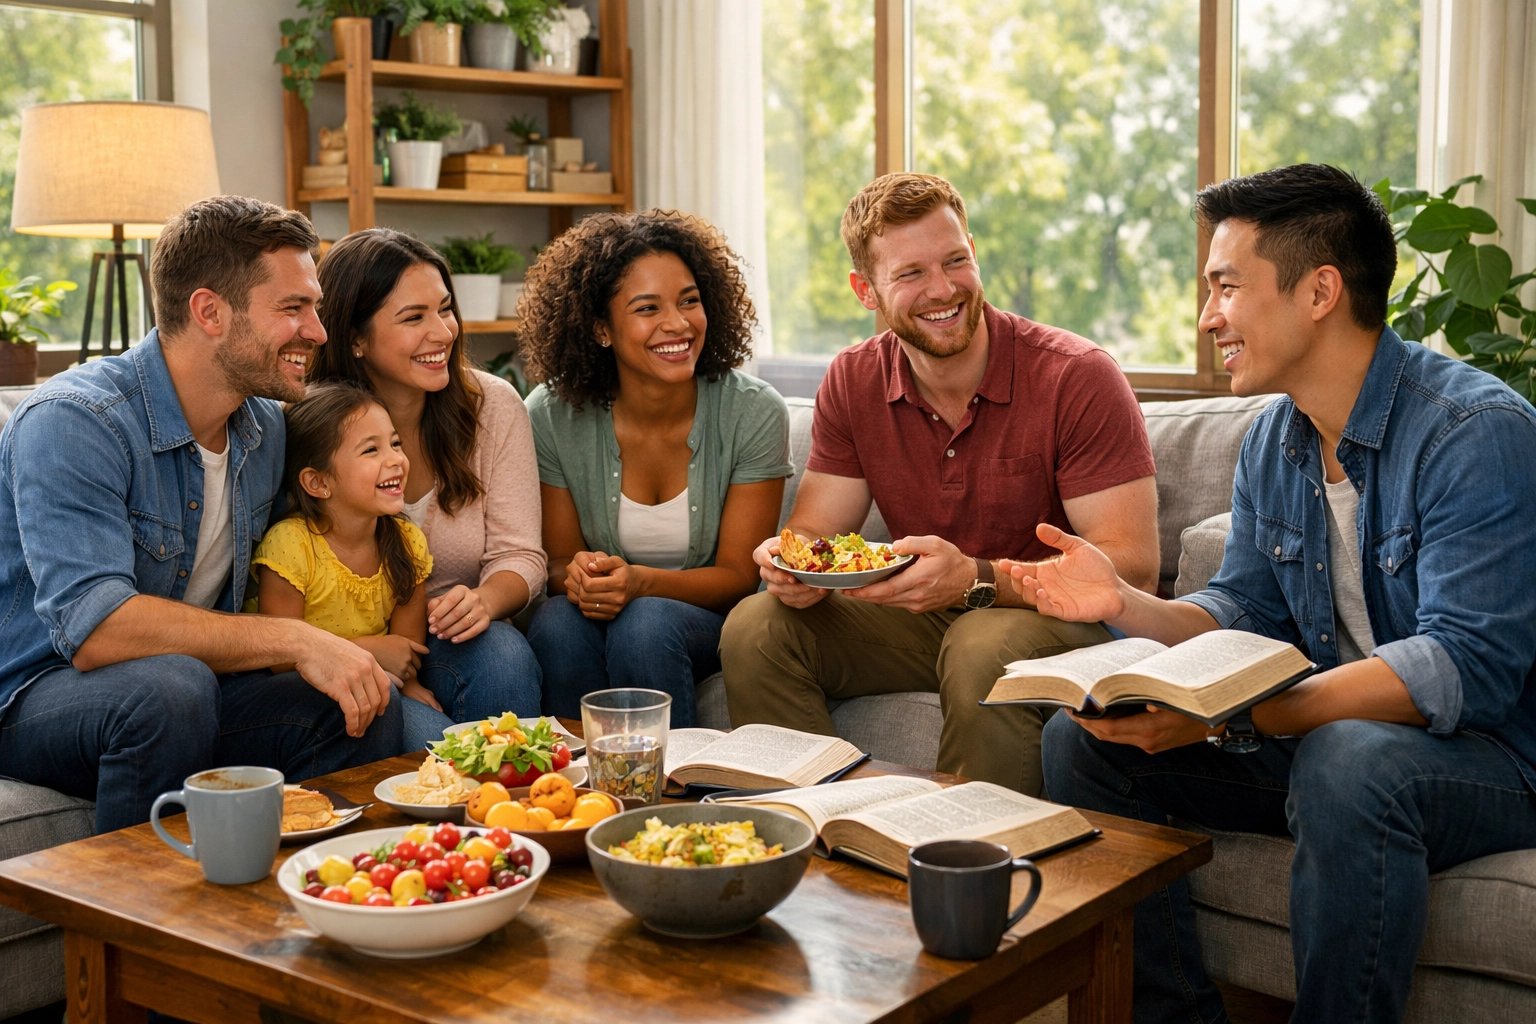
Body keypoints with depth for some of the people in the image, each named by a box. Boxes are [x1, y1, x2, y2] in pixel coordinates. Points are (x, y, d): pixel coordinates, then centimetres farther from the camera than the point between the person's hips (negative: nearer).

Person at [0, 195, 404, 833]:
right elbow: (93, 626, -31)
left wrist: (368, 656, -10)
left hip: (193, 679, 6)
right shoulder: (73, 423, -21)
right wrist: (297, 641, -33)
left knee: (368, 707, -15)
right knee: (171, 687, -36)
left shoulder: (266, 428, 4)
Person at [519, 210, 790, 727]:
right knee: (557, 621, -31)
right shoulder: (552, 417, -8)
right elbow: (559, 560, 2)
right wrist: (579, 576, -24)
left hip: (711, 621, -1)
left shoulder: (753, 412, -12)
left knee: (646, 623, -33)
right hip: (600, 613, 1)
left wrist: (642, 582, -29)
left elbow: (738, 576, -10)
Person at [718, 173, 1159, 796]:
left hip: (1058, 621, -5)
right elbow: (814, 528, 2)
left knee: (984, 647, -38)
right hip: (922, 619, 5)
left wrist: (976, 578, -36)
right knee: (755, 627, -15)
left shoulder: (1078, 377, -17)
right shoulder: (853, 383, 0)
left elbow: (1132, 568, -22)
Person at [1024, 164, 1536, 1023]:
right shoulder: (1274, 440, 6)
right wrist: (1127, 604, -12)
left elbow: (1465, 669, -28)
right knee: (1081, 737, -4)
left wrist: (1227, 713, -37)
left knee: (1347, 764, -40)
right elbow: (1248, 616, 10)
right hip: (1326, 728, 8)